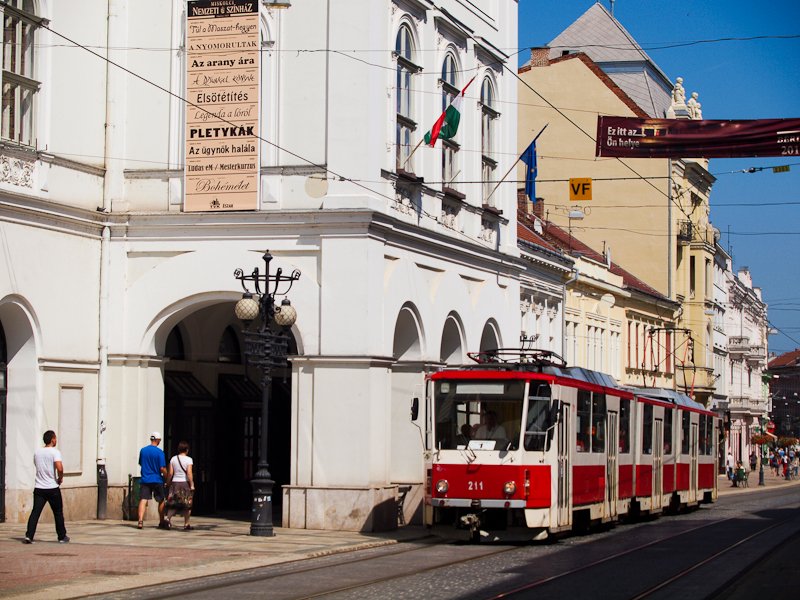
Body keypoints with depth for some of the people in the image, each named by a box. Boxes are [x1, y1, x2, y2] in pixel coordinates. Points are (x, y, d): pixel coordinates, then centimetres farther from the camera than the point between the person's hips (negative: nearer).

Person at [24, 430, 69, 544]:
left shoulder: (37, 452, 8)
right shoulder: (55, 452, -10)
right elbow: (60, 468, -23)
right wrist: (60, 478, -4)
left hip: (39, 487, 4)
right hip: (52, 488, -4)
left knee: (35, 512, -1)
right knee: (58, 513, 10)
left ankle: (29, 535, -13)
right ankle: (62, 536, 18)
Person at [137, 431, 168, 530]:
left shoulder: (143, 450, 3)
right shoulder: (159, 452, -10)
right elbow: (162, 468, -12)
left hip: (145, 480, 2)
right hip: (157, 480, -2)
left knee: (143, 500, -4)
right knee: (161, 501, 13)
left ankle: (140, 520, -21)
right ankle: (161, 522, 21)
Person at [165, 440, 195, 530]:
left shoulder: (173, 459, 4)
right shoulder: (189, 459, -6)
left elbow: (170, 473, 2)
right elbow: (189, 473, -14)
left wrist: (168, 483, 12)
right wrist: (192, 485, -11)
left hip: (175, 482, 3)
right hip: (185, 482, -3)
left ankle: (168, 518, -17)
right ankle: (186, 524, 9)